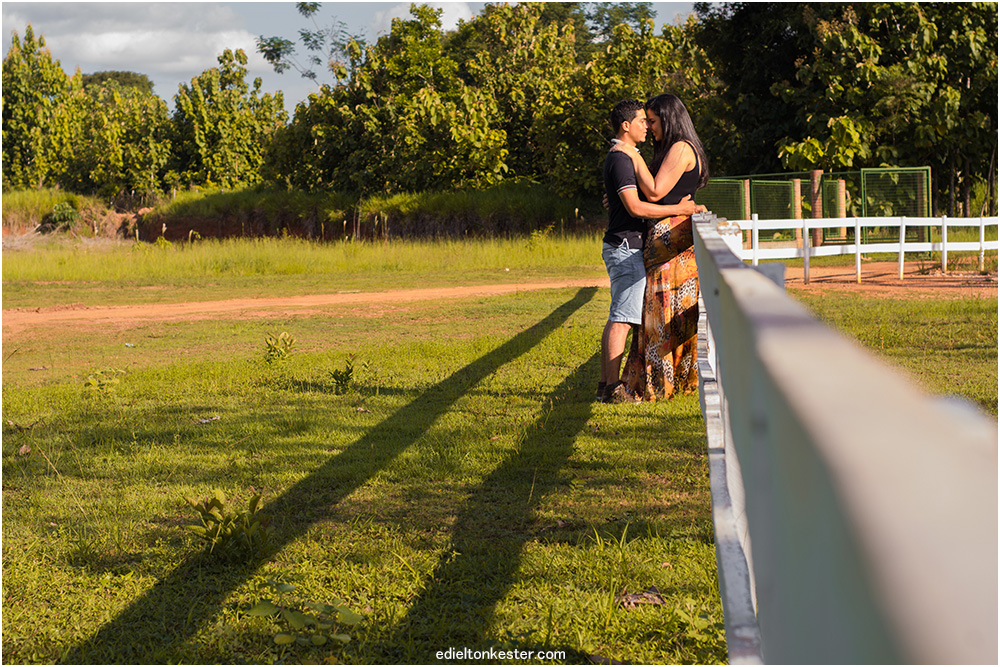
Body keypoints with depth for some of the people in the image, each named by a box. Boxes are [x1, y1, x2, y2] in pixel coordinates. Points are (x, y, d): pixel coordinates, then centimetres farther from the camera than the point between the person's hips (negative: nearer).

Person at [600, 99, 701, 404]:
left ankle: (606, 384, 14)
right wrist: (679, 209, -17)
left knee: (616, 319, 11)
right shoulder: (621, 159, -15)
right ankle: (613, 387, -9)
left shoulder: (621, 158, 19)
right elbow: (635, 207, -22)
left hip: (621, 248, 11)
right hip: (626, 247, -11)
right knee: (622, 319, -10)